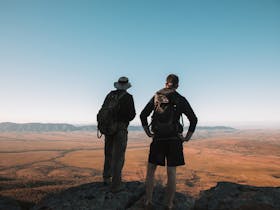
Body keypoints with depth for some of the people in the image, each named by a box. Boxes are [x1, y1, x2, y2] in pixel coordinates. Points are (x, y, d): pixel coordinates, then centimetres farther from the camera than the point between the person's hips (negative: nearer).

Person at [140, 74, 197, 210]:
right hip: (174, 139, 0)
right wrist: (187, 137, 5)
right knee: (171, 172, 7)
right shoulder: (181, 100, 0)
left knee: (151, 170, 13)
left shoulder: (156, 97, 4)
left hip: (158, 139, 1)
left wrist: (148, 132, 8)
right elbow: (194, 119, -1)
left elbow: (143, 115, 2)